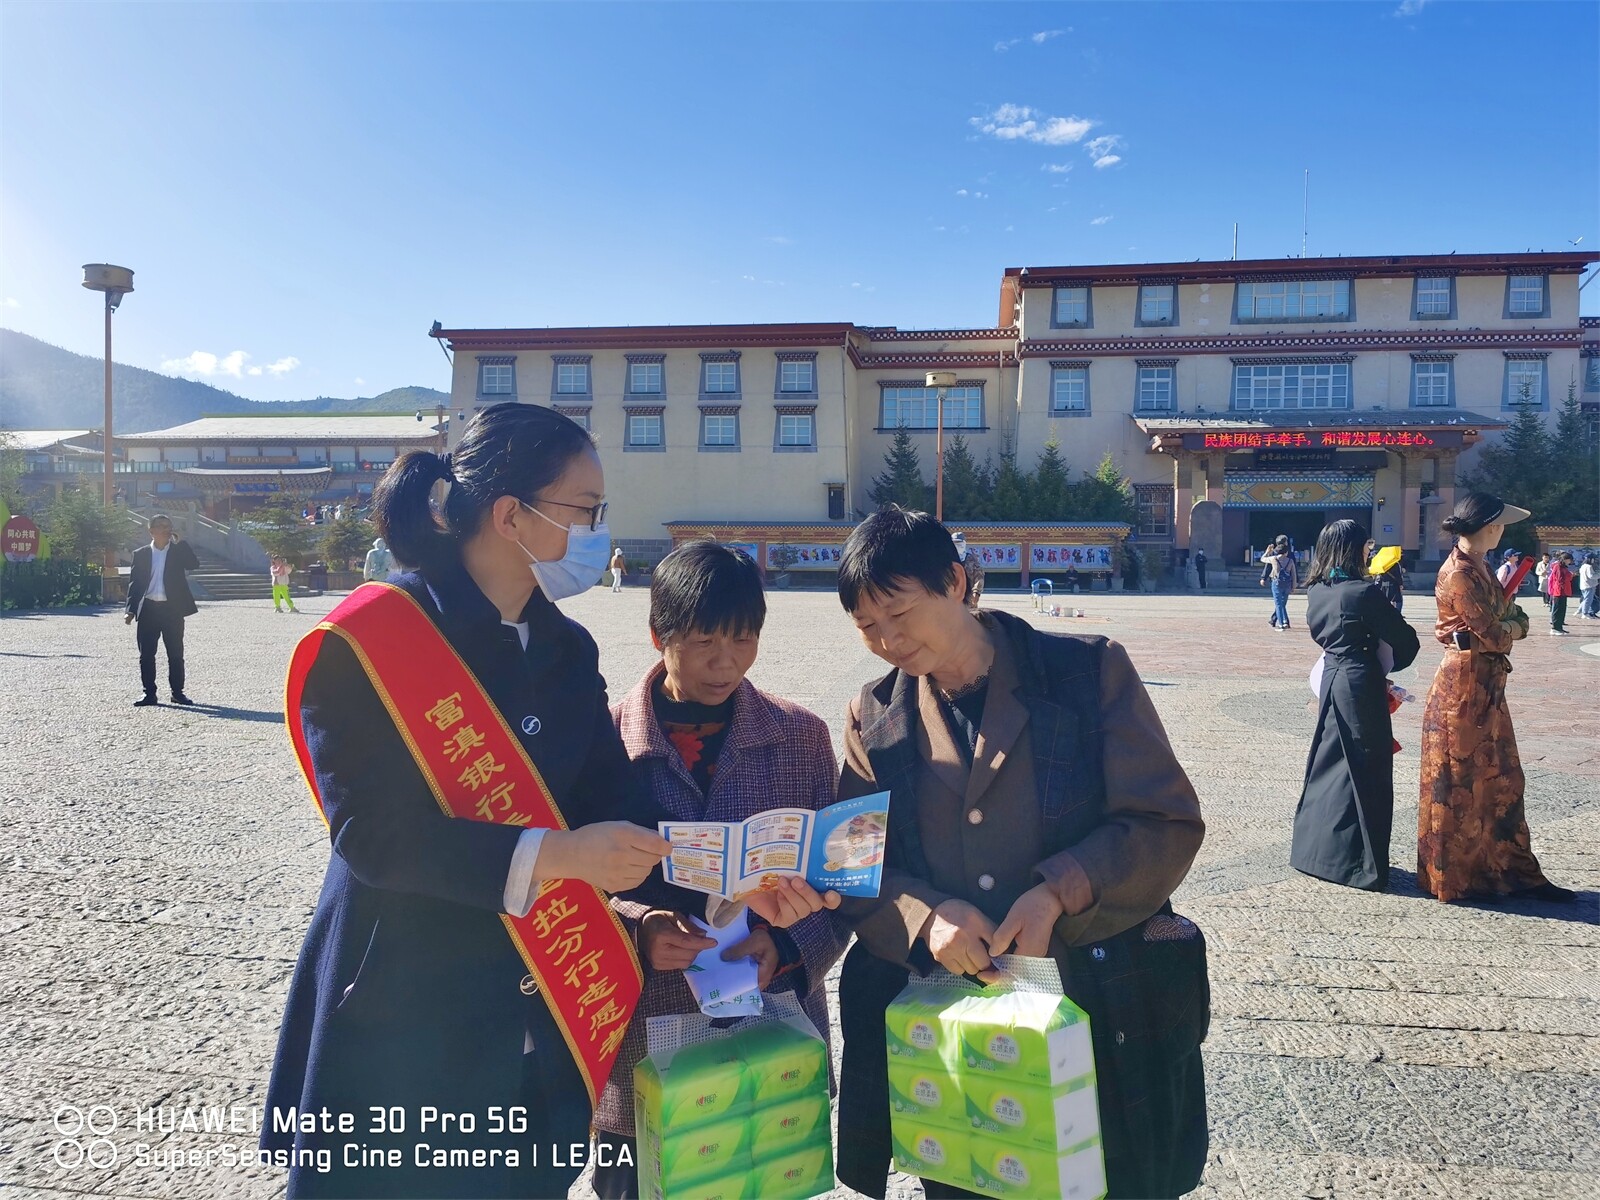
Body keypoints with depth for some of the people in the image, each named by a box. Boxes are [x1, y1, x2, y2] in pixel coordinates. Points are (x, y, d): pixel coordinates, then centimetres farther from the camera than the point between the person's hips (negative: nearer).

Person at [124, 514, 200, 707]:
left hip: (172, 609, -1)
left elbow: (194, 565, -11)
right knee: (146, 654, 2)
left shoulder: (179, 551, 6)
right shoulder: (141, 554, 7)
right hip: (148, 609, 1)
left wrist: (180, 542, -11)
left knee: (175, 654, 4)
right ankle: (149, 693, 11)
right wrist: (131, 610, -2)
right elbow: (134, 583, 6)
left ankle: (177, 692, 12)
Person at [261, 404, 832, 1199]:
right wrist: (557, 855, -28)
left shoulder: (566, 650, 4)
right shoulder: (367, 641, -15)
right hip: (401, 1019, -5)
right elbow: (374, 835, -21)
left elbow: (615, 815, 1)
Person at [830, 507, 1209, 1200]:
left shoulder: (1089, 672, -5)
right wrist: (922, 915, -18)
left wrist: (1060, 891, -20)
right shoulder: (874, 719, 4)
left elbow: (1168, 824, -6)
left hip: (1098, 1007, -2)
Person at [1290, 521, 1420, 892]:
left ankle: (1314, 850, 22)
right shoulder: (1364, 592, -15)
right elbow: (1405, 640, -8)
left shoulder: (1316, 592, 5)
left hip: (1331, 679, 7)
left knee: (1327, 765, 15)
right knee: (1364, 772, 1)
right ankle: (1360, 863, 7)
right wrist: (1390, 666, 10)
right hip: (1361, 684, -7)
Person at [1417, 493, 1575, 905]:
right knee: (1460, 784, 1)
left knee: (1501, 780, 15)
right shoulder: (1459, 574, -19)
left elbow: (1514, 618, 14)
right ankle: (1452, 876, 14)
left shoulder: (1477, 567, 11)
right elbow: (1491, 635, -17)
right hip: (1464, 687, -10)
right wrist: (1513, 627, 3)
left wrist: (1511, 621, -7)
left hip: (1486, 686, 10)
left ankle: (1514, 872, 25)